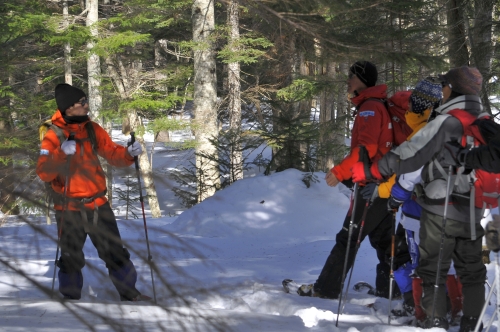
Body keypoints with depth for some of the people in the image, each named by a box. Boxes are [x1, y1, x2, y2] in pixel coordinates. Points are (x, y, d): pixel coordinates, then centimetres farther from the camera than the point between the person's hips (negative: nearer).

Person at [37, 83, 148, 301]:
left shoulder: (92, 129, 3)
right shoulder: (53, 135, -10)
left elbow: (111, 153, 8)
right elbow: (44, 173, -18)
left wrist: (128, 153, -13)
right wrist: (61, 153, -34)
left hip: (97, 204, 4)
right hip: (69, 208, -4)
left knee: (115, 252, 8)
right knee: (71, 258, 5)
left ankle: (129, 293, 19)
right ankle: (70, 299, 22)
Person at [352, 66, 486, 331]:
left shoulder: (445, 123, -15)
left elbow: (409, 154, -18)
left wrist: (369, 171, -11)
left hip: (441, 210, -6)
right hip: (473, 213, 6)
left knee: (432, 270, 3)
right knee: (472, 272, 13)